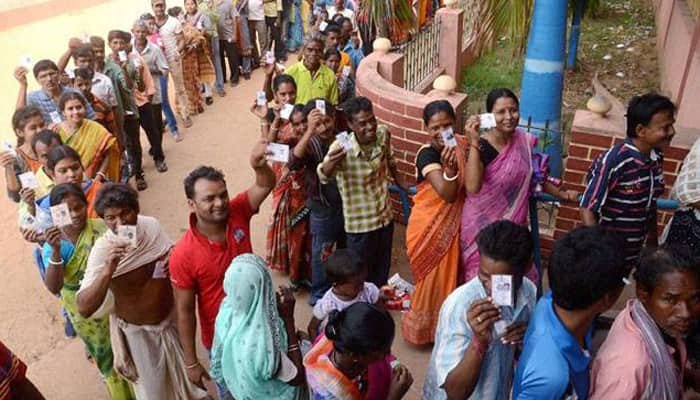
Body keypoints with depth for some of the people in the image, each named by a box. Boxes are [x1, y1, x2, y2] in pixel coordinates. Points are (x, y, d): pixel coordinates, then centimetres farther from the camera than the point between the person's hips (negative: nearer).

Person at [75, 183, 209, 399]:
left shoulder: (152, 225, -16)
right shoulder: (103, 250, -28)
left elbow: (173, 253, 6)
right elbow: (84, 308, -35)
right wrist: (107, 271, -49)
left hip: (172, 318, 4)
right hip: (138, 331, -4)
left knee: (183, 372, 29)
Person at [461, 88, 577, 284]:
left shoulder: (526, 142, -2)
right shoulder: (480, 146, -17)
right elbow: (472, 188, -34)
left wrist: (562, 194, 18)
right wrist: (474, 142, -34)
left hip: (513, 226, 5)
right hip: (482, 226, -4)